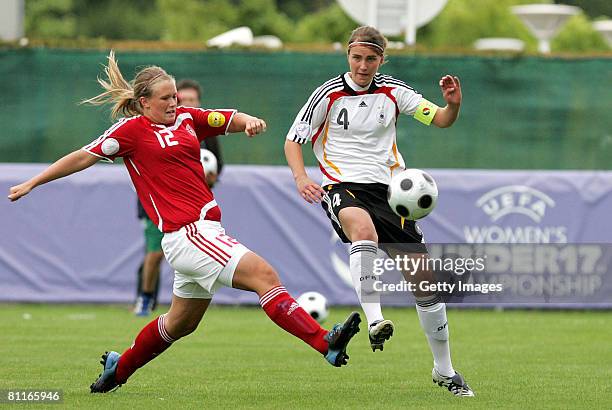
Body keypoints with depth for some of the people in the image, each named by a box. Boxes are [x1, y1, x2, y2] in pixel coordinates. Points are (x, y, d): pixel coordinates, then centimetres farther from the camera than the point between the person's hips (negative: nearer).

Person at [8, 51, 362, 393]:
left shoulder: (187, 119, 15)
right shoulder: (132, 130, -2)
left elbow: (231, 120, 21)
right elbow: (84, 157, 3)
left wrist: (250, 121, -4)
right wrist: (32, 184, 7)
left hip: (205, 230, 9)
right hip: (186, 233, -9)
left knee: (182, 322, 22)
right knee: (265, 275, -21)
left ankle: (119, 368, 39)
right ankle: (326, 344, -29)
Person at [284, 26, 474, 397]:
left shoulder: (393, 91, 6)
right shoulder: (328, 94, -2)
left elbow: (440, 120, 6)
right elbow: (293, 140, 2)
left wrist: (452, 104, -17)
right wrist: (301, 178, -16)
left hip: (388, 188, 3)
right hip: (343, 186, -3)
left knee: (424, 278, -1)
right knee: (363, 229, -42)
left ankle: (444, 370, 15)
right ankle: (375, 322, -45)